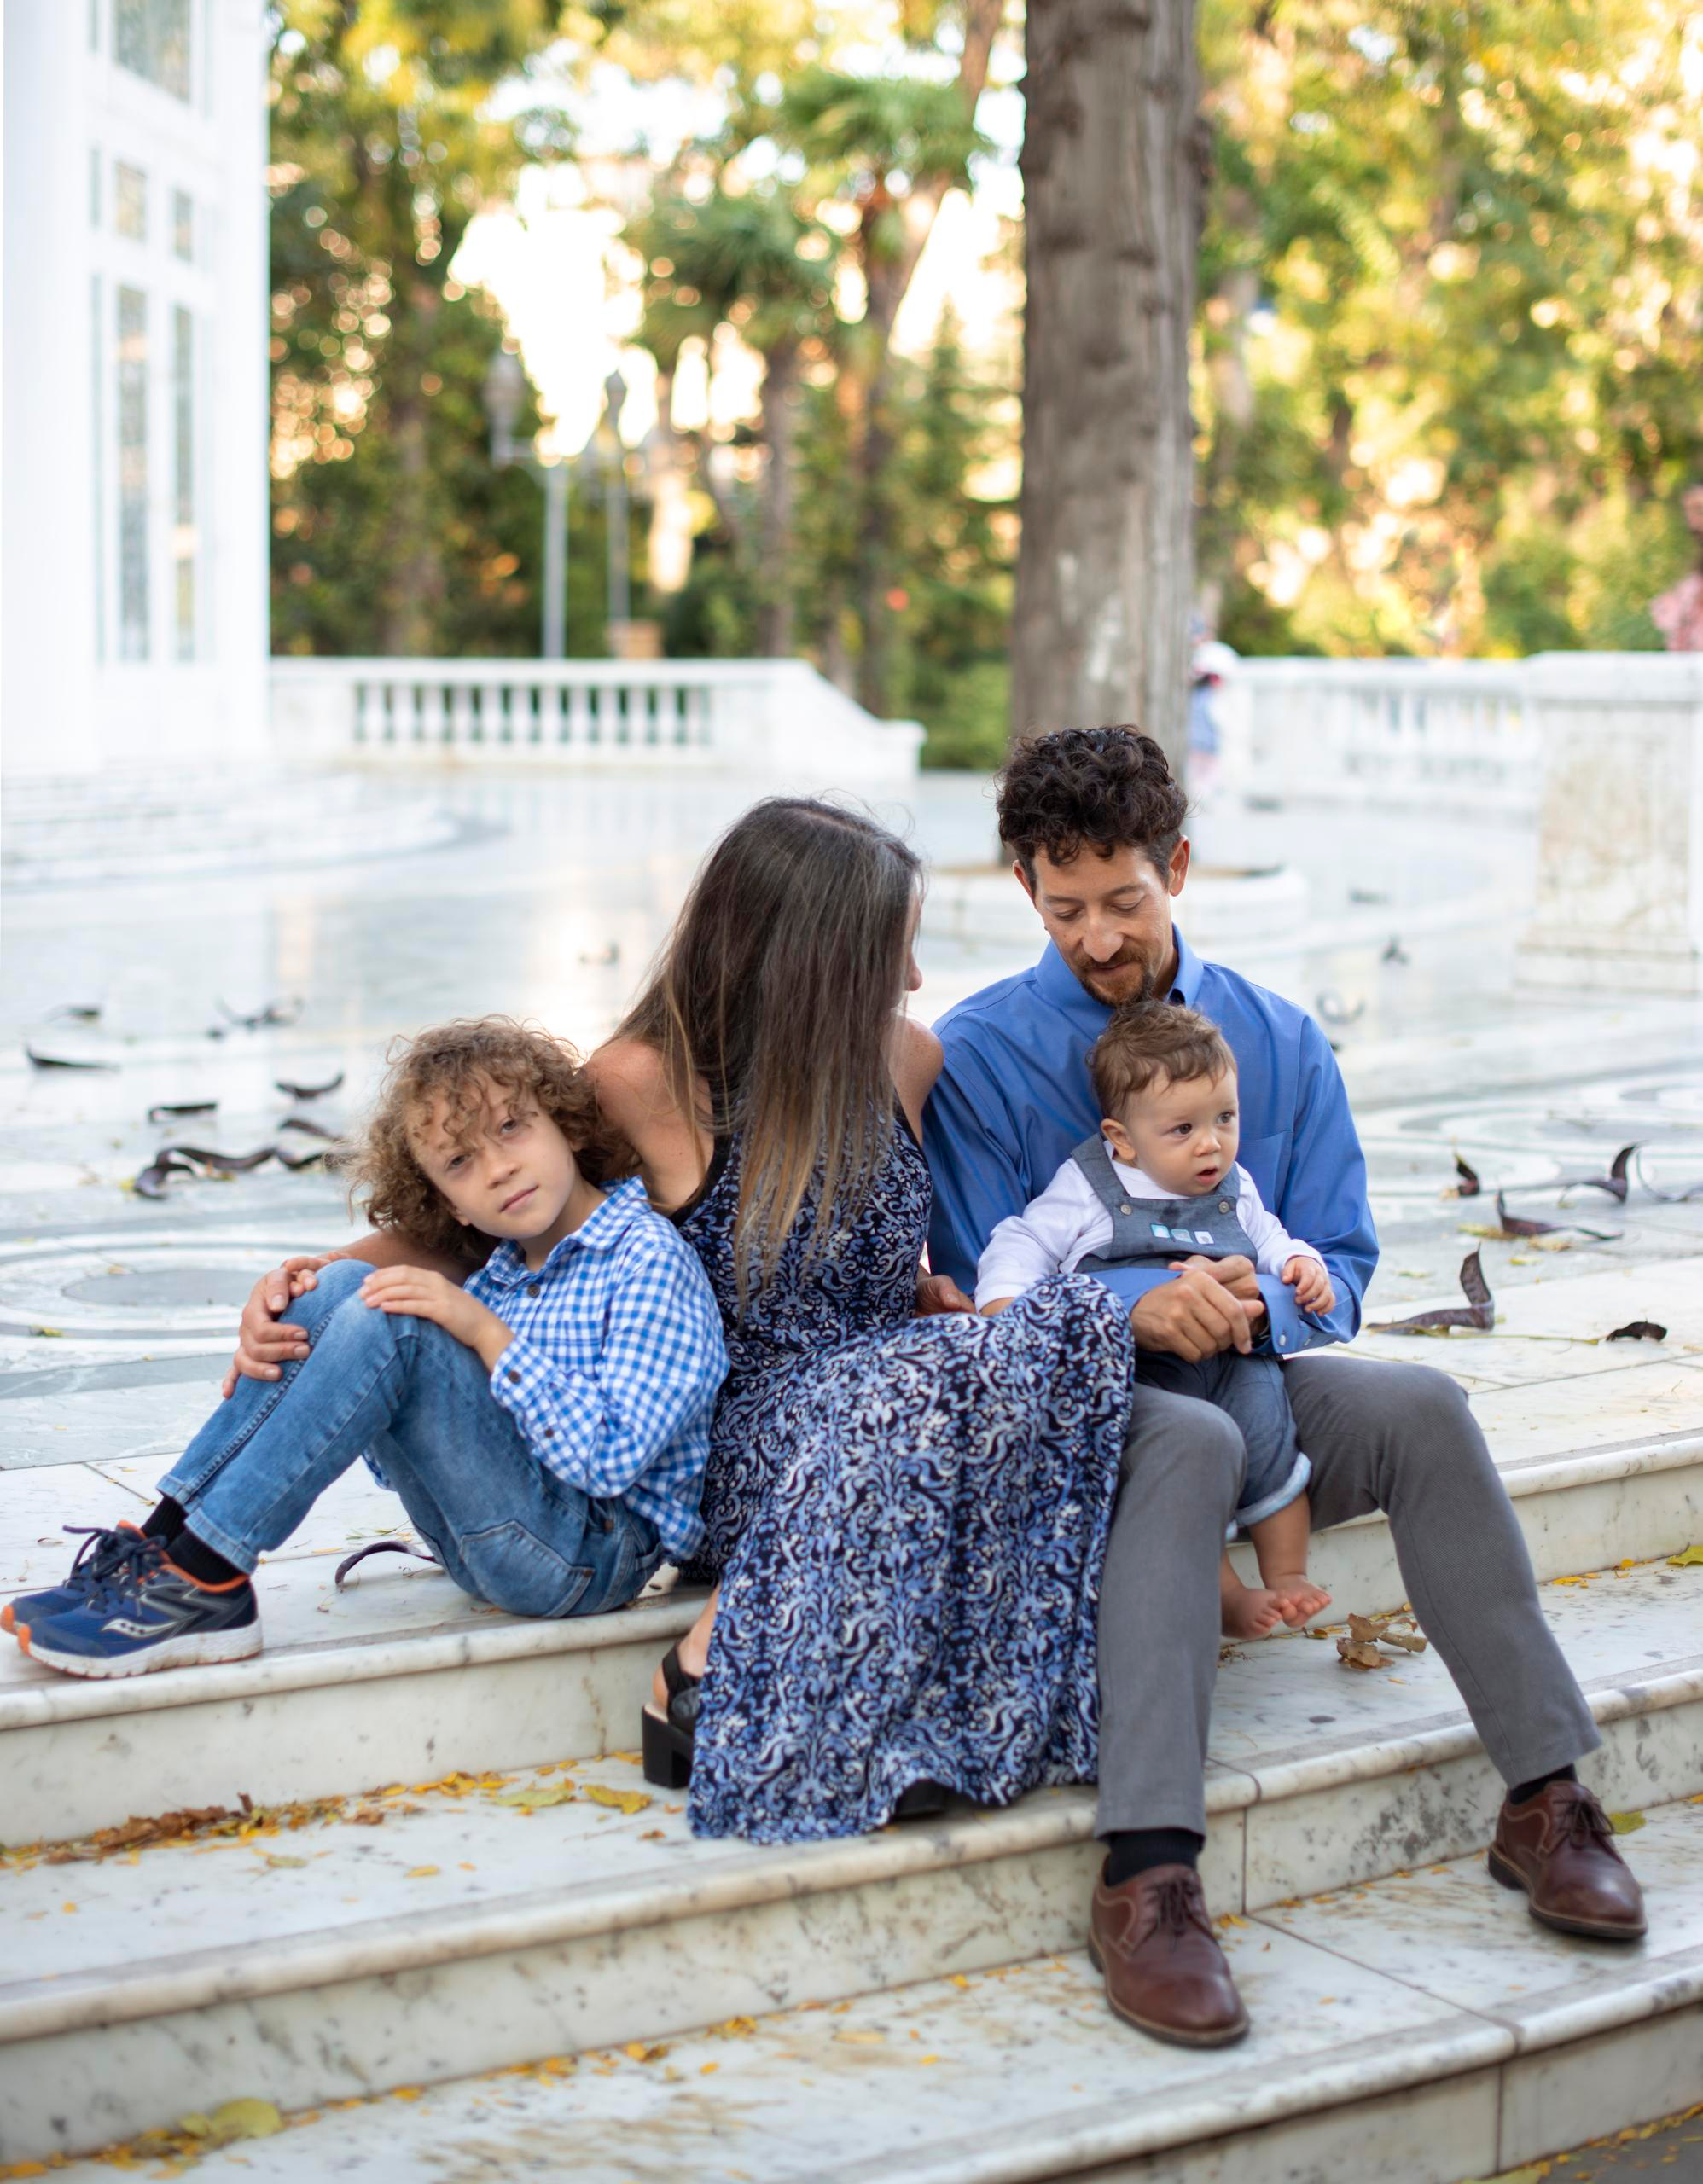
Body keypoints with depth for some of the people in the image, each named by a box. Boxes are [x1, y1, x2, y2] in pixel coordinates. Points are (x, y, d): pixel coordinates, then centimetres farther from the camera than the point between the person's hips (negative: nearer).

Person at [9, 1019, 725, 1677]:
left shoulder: (646, 1257, -8)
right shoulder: (505, 1270, 14)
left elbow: (612, 1460, -20)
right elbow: (404, 1453, 12)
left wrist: (491, 1334, -21)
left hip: (593, 1554, -8)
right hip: (487, 1544, 8)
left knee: (389, 1322, -24)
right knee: (341, 1287, -4)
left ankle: (207, 1582, -22)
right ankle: (165, 1538, -10)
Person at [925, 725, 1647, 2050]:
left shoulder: (1280, 1041, 9)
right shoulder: (977, 1055, 0)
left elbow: (1340, 1270, 7)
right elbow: (983, 1288, -6)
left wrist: (1253, 1304, -18)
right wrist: (1136, 1304, -25)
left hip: (1251, 1383, 4)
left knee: (1420, 1405, -26)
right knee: (1188, 1440, -38)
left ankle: (1545, 1797, -22)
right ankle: (1146, 1880, -47)